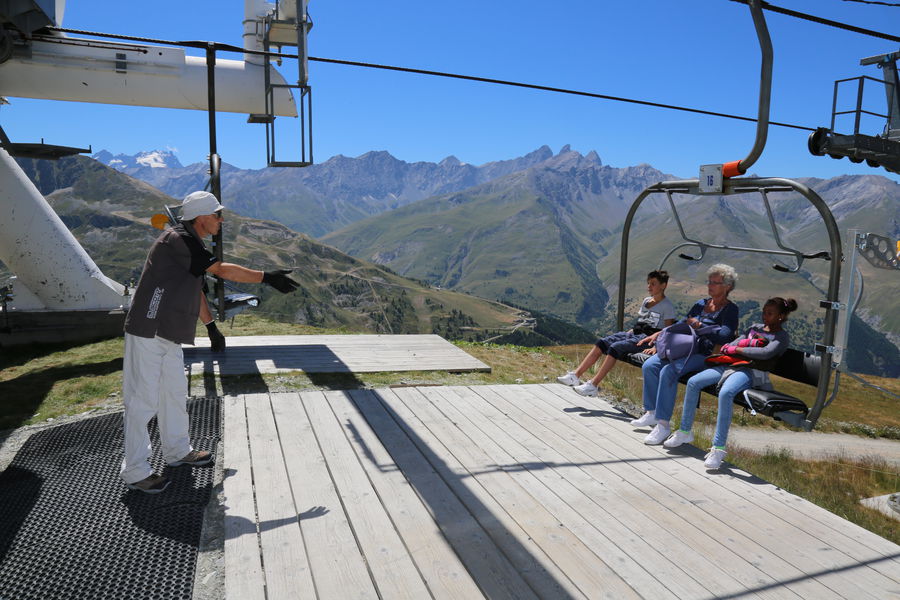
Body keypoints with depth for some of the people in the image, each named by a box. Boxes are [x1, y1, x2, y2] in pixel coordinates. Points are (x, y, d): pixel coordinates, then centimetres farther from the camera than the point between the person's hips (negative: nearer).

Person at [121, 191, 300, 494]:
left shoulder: (189, 244, 14)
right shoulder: (178, 240, -17)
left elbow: (194, 288, 22)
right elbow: (223, 270, -20)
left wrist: (211, 326, 27)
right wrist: (267, 277, -15)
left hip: (169, 335, 10)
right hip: (147, 332, -10)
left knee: (174, 393, 19)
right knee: (143, 399, -3)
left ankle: (177, 451, 35)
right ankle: (135, 472, 8)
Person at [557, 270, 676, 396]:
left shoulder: (667, 305, -2)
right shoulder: (646, 301, 21)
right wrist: (626, 334, 11)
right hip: (634, 334, 8)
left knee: (615, 347, -29)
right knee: (602, 342, -13)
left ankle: (592, 386, -32)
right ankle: (575, 375, -19)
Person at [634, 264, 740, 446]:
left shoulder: (731, 309, 0)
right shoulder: (701, 304, 20)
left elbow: (724, 335, -16)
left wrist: (699, 326, -9)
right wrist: (659, 334, 11)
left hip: (705, 355, -7)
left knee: (668, 372, -31)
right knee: (649, 366, -14)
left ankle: (663, 424, -25)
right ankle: (651, 412, -3)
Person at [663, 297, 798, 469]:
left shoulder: (782, 337, 7)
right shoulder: (755, 327, 26)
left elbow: (766, 353, -14)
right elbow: (730, 346, 16)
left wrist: (737, 349, -7)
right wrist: (747, 343, -4)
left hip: (751, 371, -7)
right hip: (732, 364, 7)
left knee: (725, 393, -37)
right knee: (693, 382, -11)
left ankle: (718, 448, -33)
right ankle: (684, 432, 0)